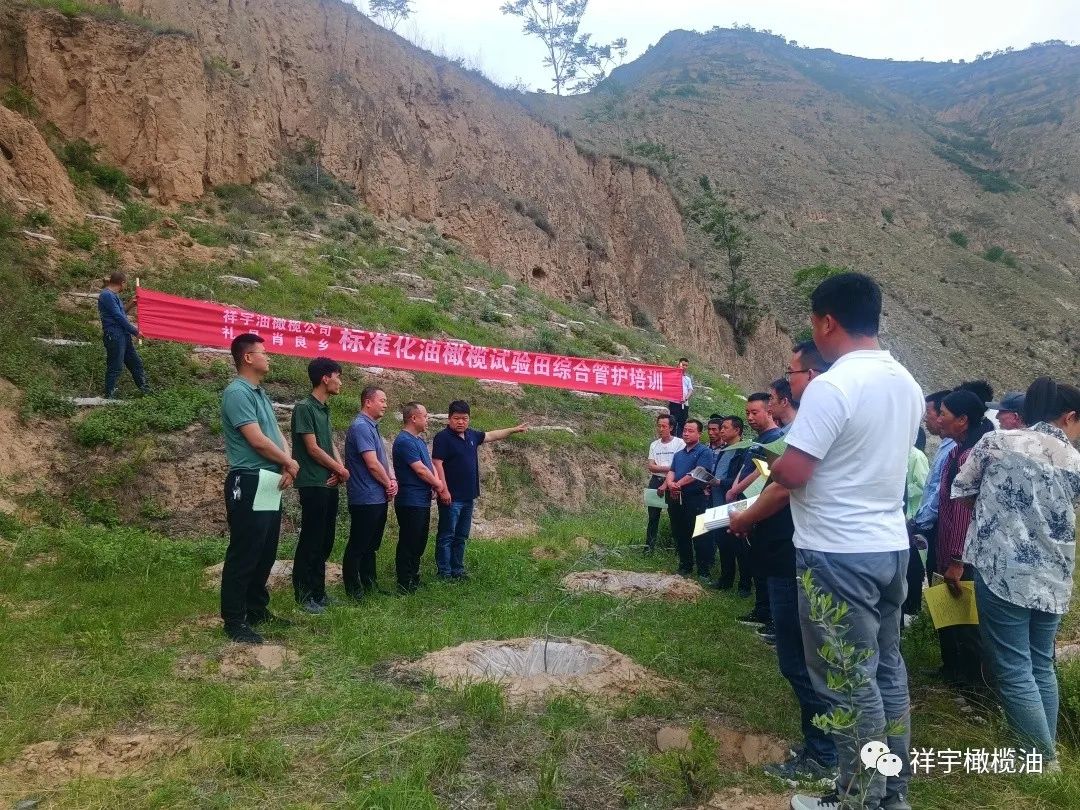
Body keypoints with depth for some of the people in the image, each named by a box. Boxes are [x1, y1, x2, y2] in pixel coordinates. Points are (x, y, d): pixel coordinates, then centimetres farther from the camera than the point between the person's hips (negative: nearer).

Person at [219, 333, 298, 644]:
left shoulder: (261, 394, 16)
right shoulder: (237, 392, -14)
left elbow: (278, 435, 15)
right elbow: (257, 440, -19)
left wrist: (287, 467, -3)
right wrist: (290, 463, -4)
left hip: (270, 484, 10)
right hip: (248, 484, -9)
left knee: (266, 553, 16)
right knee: (243, 555, -2)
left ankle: (257, 609, 28)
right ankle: (234, 621, 7)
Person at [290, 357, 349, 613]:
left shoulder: (324, 409, 14)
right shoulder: (304, 407, -12)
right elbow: (313, 448, -14)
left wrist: (339, 470, -4)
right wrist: (340, 469, -4)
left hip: (330, 485, 8)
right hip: (313, 485, -8)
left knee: (325, 542, 12)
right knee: (311, 542, -2)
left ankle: (318, 592, 22)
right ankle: (303, 595, 8)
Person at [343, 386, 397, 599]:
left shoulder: (372, 427, 16)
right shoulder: (361, 427, -15)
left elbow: (383, 460, 17)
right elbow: (372, 464, -20)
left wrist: (392, 480, -1)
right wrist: (388, 484, -6)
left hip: (379, 498, 10)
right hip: (366, 499, -10)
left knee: (371, 545, 17)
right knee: (357, 547, 0)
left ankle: (370, 586, 26)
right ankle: (354, 591, 7)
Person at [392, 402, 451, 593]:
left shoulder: (419, 440, 16)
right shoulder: (404, 441, -16)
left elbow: (430, 466, 14)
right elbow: (420, 470, -19)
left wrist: (440, 486, -3)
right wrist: (440, 487, -7)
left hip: (422, 501, 10)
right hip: (410, 502, -10)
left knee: (419, 543, 17)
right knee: (408, 544, -1)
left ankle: (414, 580, 28)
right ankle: (405, 585, 7)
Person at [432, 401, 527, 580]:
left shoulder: (471, 435, 11)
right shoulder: (443, 437, -11)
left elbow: (491, 435, 27)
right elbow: (437, 464, -17)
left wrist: (514, 430, 31)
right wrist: (444, 491, -22)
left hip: (468, 497, 8)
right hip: (451, 497, -8)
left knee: (461, 537, 14)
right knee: (446, 536, -1)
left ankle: (457, 570, 23)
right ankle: (444, 572, 5)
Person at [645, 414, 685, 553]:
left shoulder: (679, 443, -7)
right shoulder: (654, 445, 8)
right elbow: (651, 467, 0)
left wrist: (658, 467, -16)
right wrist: (669, 468, -13)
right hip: (656, 482, 4)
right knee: (653, 515, 7)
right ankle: (649, 545, 15)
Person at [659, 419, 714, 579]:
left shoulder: (704, 452, -5)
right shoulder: (678, 454, 19)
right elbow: (671, 472, 7)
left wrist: (678, 484, -15)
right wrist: (669, 483, -16)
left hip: (695, 499, -7)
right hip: (676, 499, 7)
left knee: (699, 537, -4)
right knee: (680, 535, 13)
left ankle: (704, 571, 4)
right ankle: (685, 567, 24)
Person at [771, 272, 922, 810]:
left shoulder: (831, 386, -19)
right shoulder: (907, 384, 8)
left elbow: (793, 474, -22)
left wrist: (771, 465, 1)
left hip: (838, 553, -9)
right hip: (890, 545, 9)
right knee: (887, 669, 17)